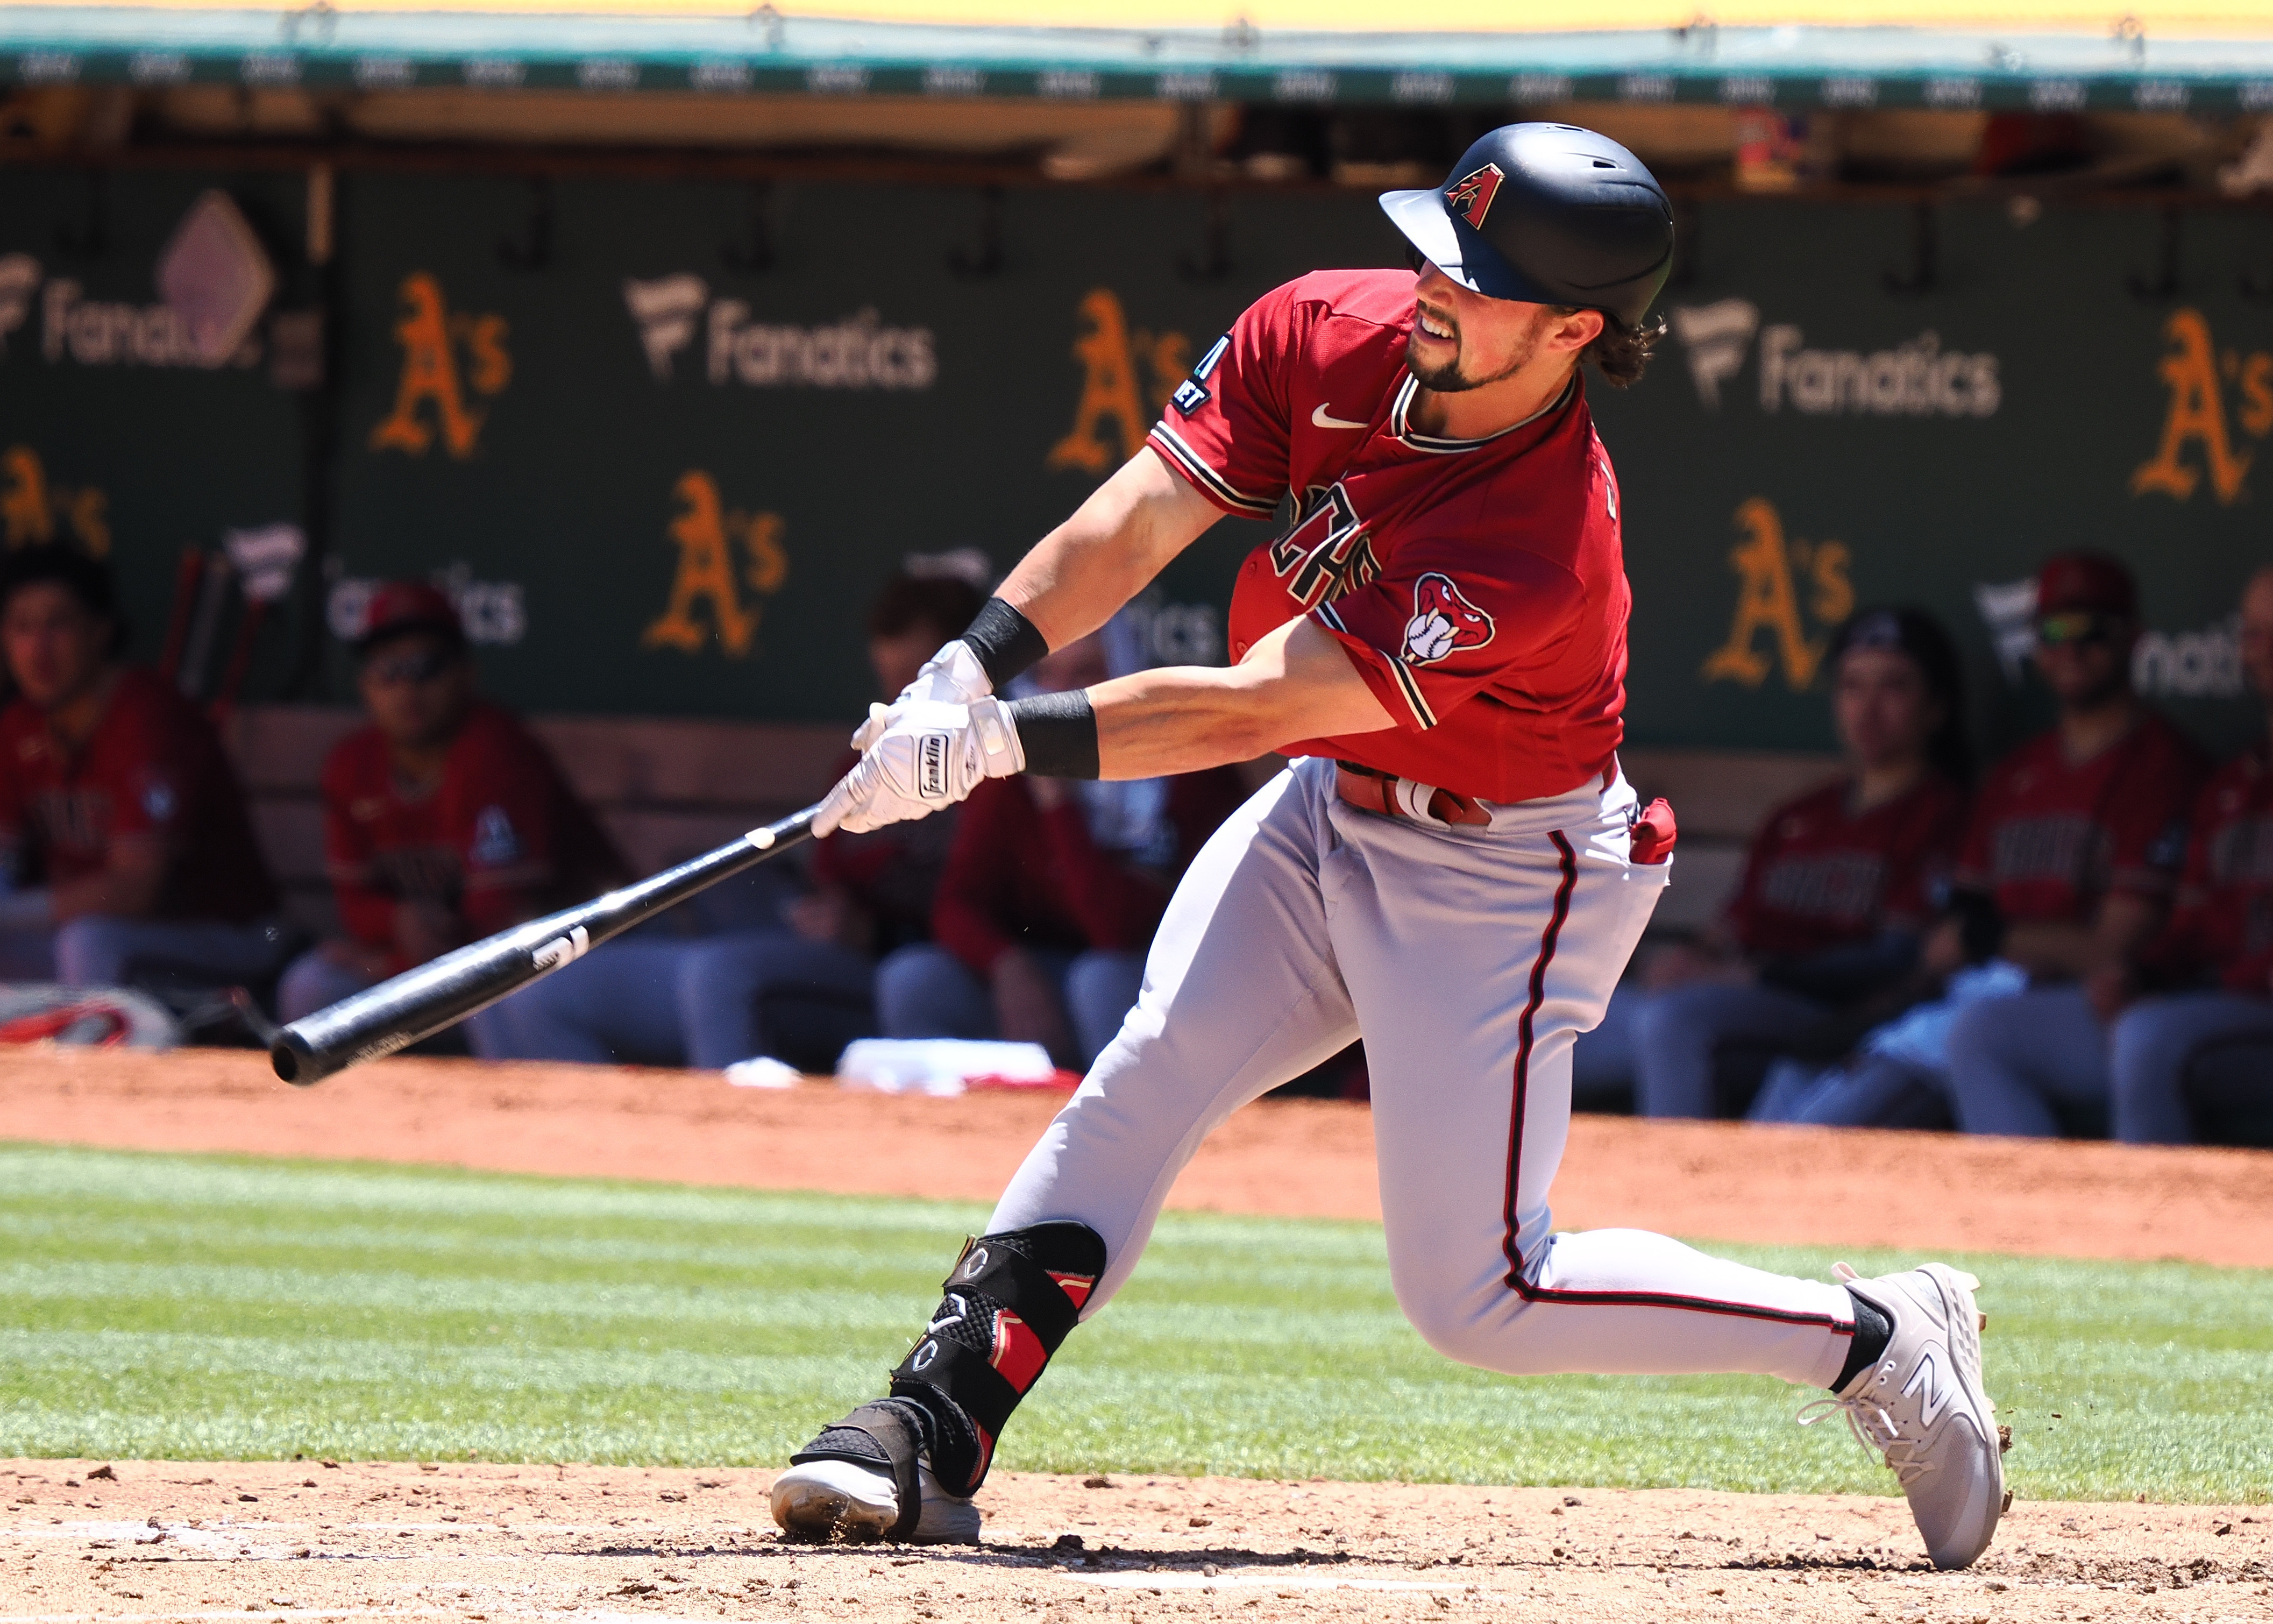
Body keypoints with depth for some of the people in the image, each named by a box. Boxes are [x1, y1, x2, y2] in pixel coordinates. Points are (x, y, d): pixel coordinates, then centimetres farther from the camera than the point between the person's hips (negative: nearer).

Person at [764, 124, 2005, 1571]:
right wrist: (966, 677, -31)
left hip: (1499, 883, -7)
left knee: (1477, 1294, -7)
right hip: (1329, 815, 7)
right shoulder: (1325, 335, -14)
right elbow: (1136, 524, -17)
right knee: (1150, 1074, -13)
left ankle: (1876, 1341, 8)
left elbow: (1250, 711, -36)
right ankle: (931, 1438, -15)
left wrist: (1003, 745, -40)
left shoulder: (1540, 546, -34)